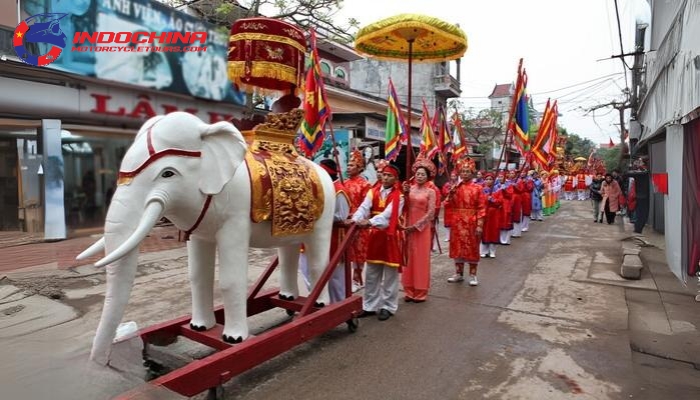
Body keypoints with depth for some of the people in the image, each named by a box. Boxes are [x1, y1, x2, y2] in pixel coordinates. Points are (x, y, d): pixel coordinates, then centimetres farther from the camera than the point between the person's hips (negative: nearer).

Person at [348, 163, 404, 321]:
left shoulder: (399, 196, -7)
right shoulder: (373, 192, 5)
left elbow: (388, 214, -22)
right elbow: (364, 208, -10)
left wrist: (370, 222, -38)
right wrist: (355, 219, -31)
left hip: (390, 236, -4)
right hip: (374, 235, 4)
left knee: (390, 274, 5)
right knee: (371, 274, 11)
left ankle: (388, 307, 18)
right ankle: (370, 306, 22)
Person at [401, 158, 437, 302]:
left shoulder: (430, 192, 0)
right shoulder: (409, 188, 5)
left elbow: (431, 213, -7)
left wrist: (416, 226, -13)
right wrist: (405, 193, -14)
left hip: (422, 228, -2)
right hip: (408, 227, 3)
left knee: (421, 259, 4)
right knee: (409, 258, 7)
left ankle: (420, 292, 13)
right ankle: (409, 290, 17)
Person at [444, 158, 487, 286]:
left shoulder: (477, 188, -4)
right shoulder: (455, 187, 7)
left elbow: (481, 208, -8)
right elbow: (449, 205, 2)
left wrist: (479, 224, -14)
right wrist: (451, 193, -13)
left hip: (471, 222, -3)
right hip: (458, 222, 4)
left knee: (472, 248, 5)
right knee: (457, 246, 10)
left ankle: (473, 275, 16)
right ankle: (459, 273, 24)